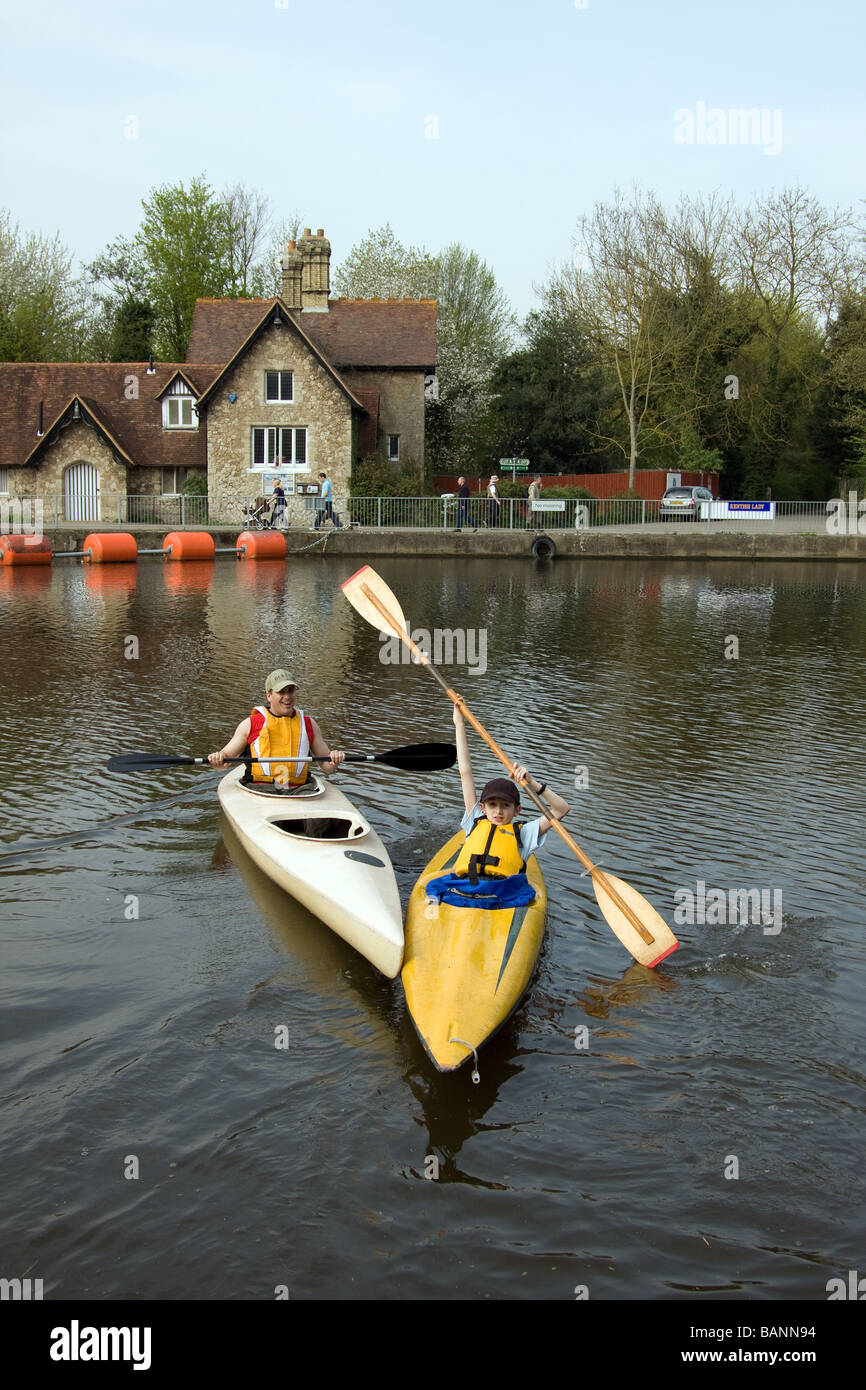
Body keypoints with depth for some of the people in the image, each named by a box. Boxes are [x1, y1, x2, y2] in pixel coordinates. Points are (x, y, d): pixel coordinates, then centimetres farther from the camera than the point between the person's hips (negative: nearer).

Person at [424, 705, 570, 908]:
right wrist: (460, 725, 36)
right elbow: (465, 772, 33)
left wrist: (532, 784, 6)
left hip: (502, 897, -1)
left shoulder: (522, 832, 24)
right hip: (460, 890, 1)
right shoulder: (475, 822, 30)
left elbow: (562, 809, 16)